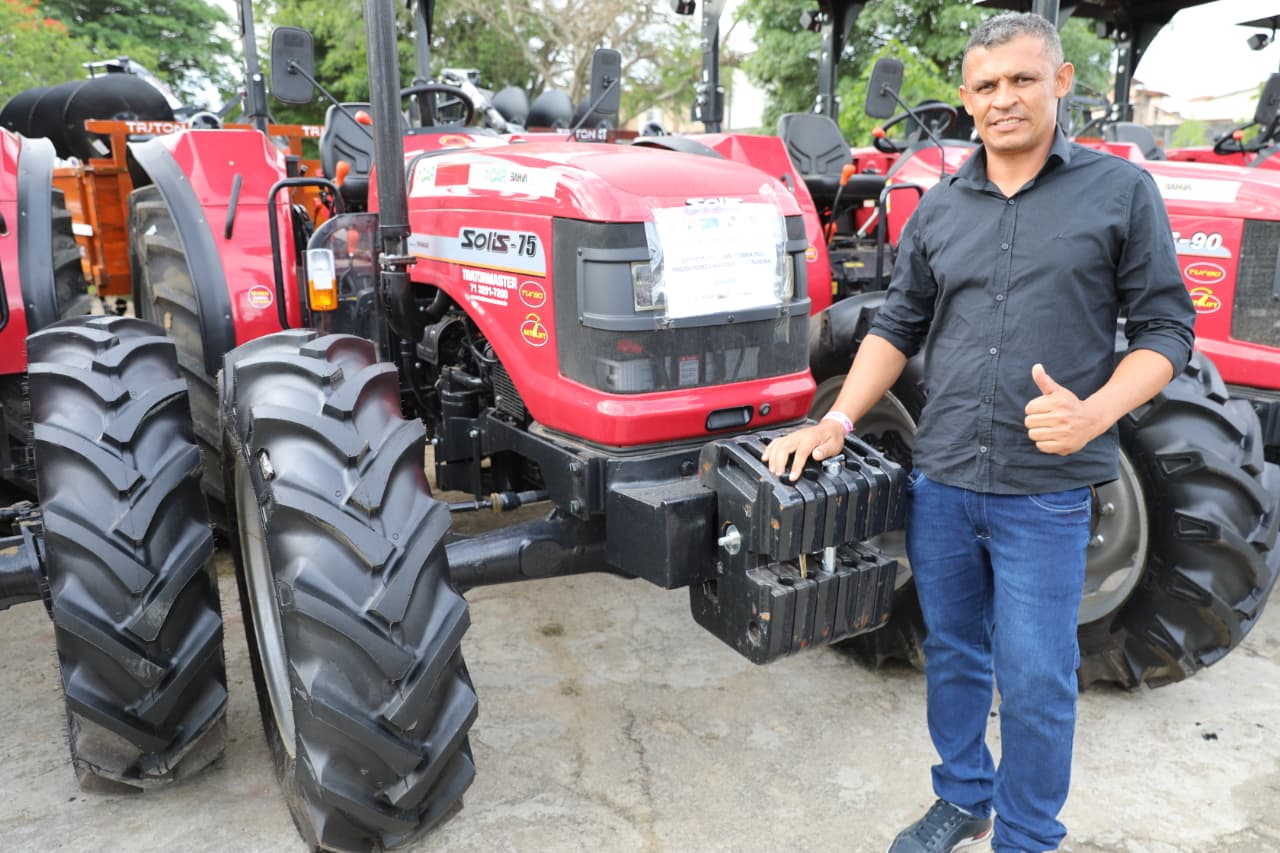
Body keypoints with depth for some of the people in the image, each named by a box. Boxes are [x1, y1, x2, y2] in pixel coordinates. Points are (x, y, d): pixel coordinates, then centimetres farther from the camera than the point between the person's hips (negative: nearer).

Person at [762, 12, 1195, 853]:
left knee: (1033, 680, 4)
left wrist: (1096, 413, -19)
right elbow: (899, 326, 12)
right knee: (953, 655, 17)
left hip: (1045, 491, -3)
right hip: (941, 479, 4)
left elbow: (1165, 327, -2)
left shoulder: (1120, 190, -2)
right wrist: (837, 422, 1)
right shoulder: (939, 208, 8)